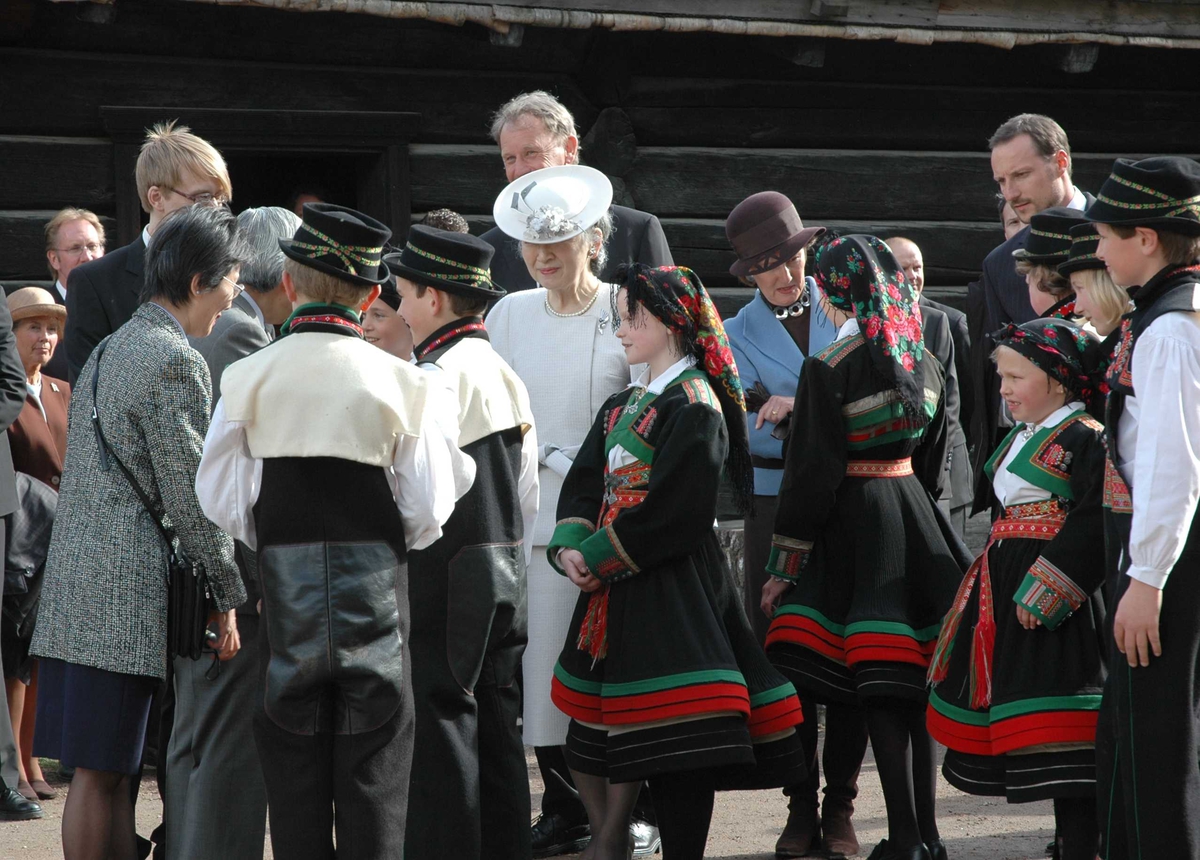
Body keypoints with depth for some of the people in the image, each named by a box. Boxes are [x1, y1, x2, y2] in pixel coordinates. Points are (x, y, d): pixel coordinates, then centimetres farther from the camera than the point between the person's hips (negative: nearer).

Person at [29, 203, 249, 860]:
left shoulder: (109, 349, 18)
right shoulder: (175, 361, -11)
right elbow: (190, 496, -13)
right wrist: (229, 595, -5)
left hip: (75, 581, 9)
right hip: (125, 592, -9)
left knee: (109, 768, 10)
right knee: (99, 772, -6)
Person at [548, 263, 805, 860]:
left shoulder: (694, 403, -10)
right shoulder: (620, 407, 17)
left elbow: (668, 510, -16)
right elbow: (584, 484, 12)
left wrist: (601, 558, -12)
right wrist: (571, 548, -6)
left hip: (671, 586, -9)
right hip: (614, 591, 9)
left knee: (674, 742, -9)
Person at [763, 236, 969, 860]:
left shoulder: (828, 369, -13)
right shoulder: (924, 363, 7)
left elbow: (809, 474, -12)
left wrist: (784, 565, -7)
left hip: (851, 522, -6)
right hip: (913, 517, 6)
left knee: (879, 693, -5)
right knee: (912, 680, 10)